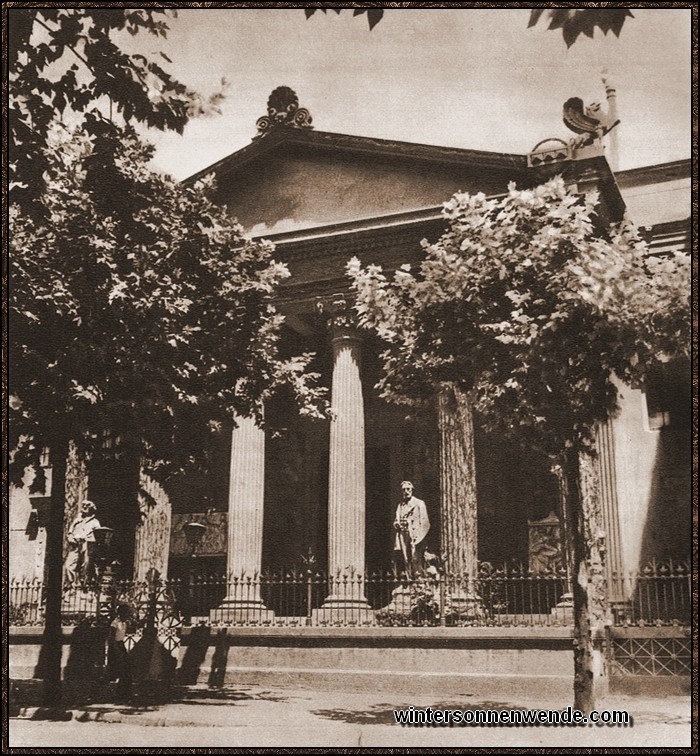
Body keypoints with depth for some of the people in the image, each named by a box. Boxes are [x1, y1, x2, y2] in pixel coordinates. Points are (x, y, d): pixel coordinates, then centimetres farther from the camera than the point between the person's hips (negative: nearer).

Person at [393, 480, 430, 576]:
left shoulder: (419, 503, 3)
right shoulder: (400, 505, 18)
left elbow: (424, 522, -2)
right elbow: (396, 521, 21)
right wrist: (397, 524, -2)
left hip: (415, 536, -5)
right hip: (403, 537, 5)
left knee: (416, 560, -12)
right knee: (407, 561, 2)